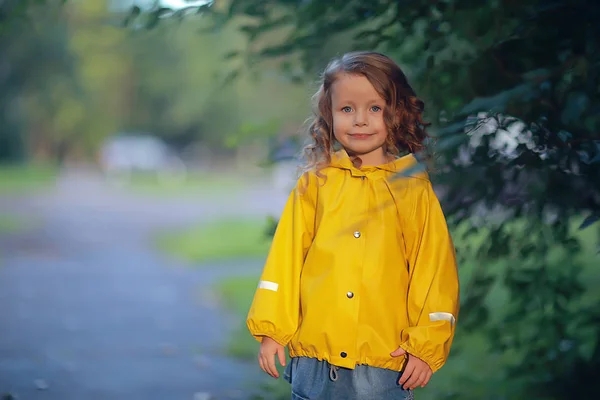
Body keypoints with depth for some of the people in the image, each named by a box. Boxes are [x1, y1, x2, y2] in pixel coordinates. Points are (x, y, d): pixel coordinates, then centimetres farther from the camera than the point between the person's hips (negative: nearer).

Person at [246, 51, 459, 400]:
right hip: (314, 363, 1)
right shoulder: (315, 184, 5)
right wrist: (272, 329, 3)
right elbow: (286, 257, 6)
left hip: (384, 364, -1)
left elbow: (434, 270, 1)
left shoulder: (414, 190, 1)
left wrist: (426, 346, -1)